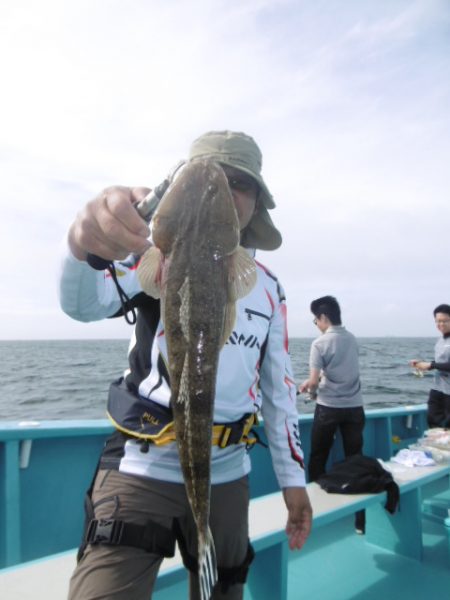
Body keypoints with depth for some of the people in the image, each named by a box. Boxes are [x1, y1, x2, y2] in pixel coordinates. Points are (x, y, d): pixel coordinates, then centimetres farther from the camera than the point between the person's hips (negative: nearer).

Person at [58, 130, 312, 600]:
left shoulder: (267, 286, 6)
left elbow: (279, 385, 10)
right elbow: (84, 304, -27)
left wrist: (293, 477, 9)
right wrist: (87, 243, -49)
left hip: (227, 476, 4)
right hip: (142, 469, -3)